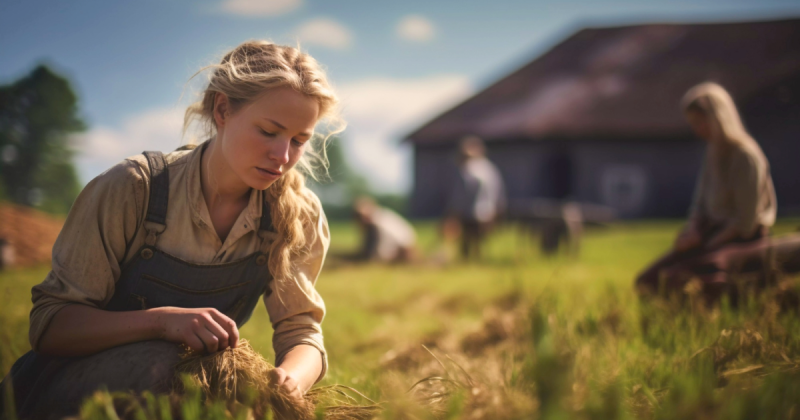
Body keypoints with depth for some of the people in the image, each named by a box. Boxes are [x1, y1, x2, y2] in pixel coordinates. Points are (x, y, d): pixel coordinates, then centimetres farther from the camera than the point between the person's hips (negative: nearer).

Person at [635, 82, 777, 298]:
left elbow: (745, 222, -16)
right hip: (715, 235, 9)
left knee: (673, 278, -30)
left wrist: (708, 247, -13)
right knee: (647, 280, -8)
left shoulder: (745, 155, -15)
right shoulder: (714, 150, 11)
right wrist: (693, 230, -3)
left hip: (740, 240, -9)